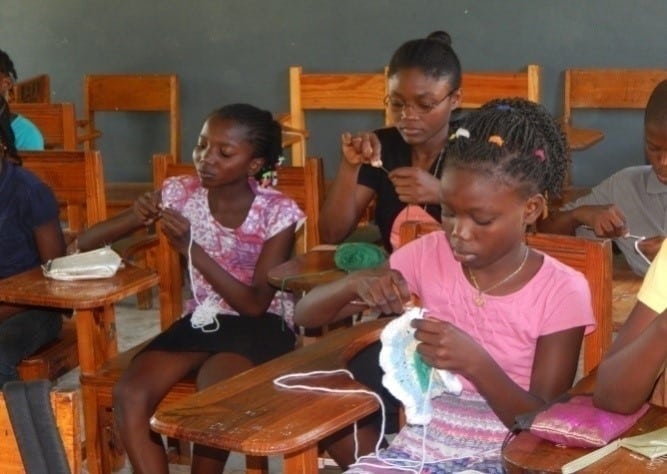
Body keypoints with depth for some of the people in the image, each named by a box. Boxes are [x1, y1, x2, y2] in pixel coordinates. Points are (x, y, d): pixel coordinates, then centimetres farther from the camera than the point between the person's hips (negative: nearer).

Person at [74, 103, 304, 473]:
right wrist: (139, 216, -21)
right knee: (129, 394, -23)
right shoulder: (181, 194, -3)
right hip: (200, 320, 4)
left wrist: (191, 248, -26)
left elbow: (255, 304, -17)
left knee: (212, 388, -36)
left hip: (259, 327, -4)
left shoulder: (279, 213, -13)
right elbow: (93, 238, 3)